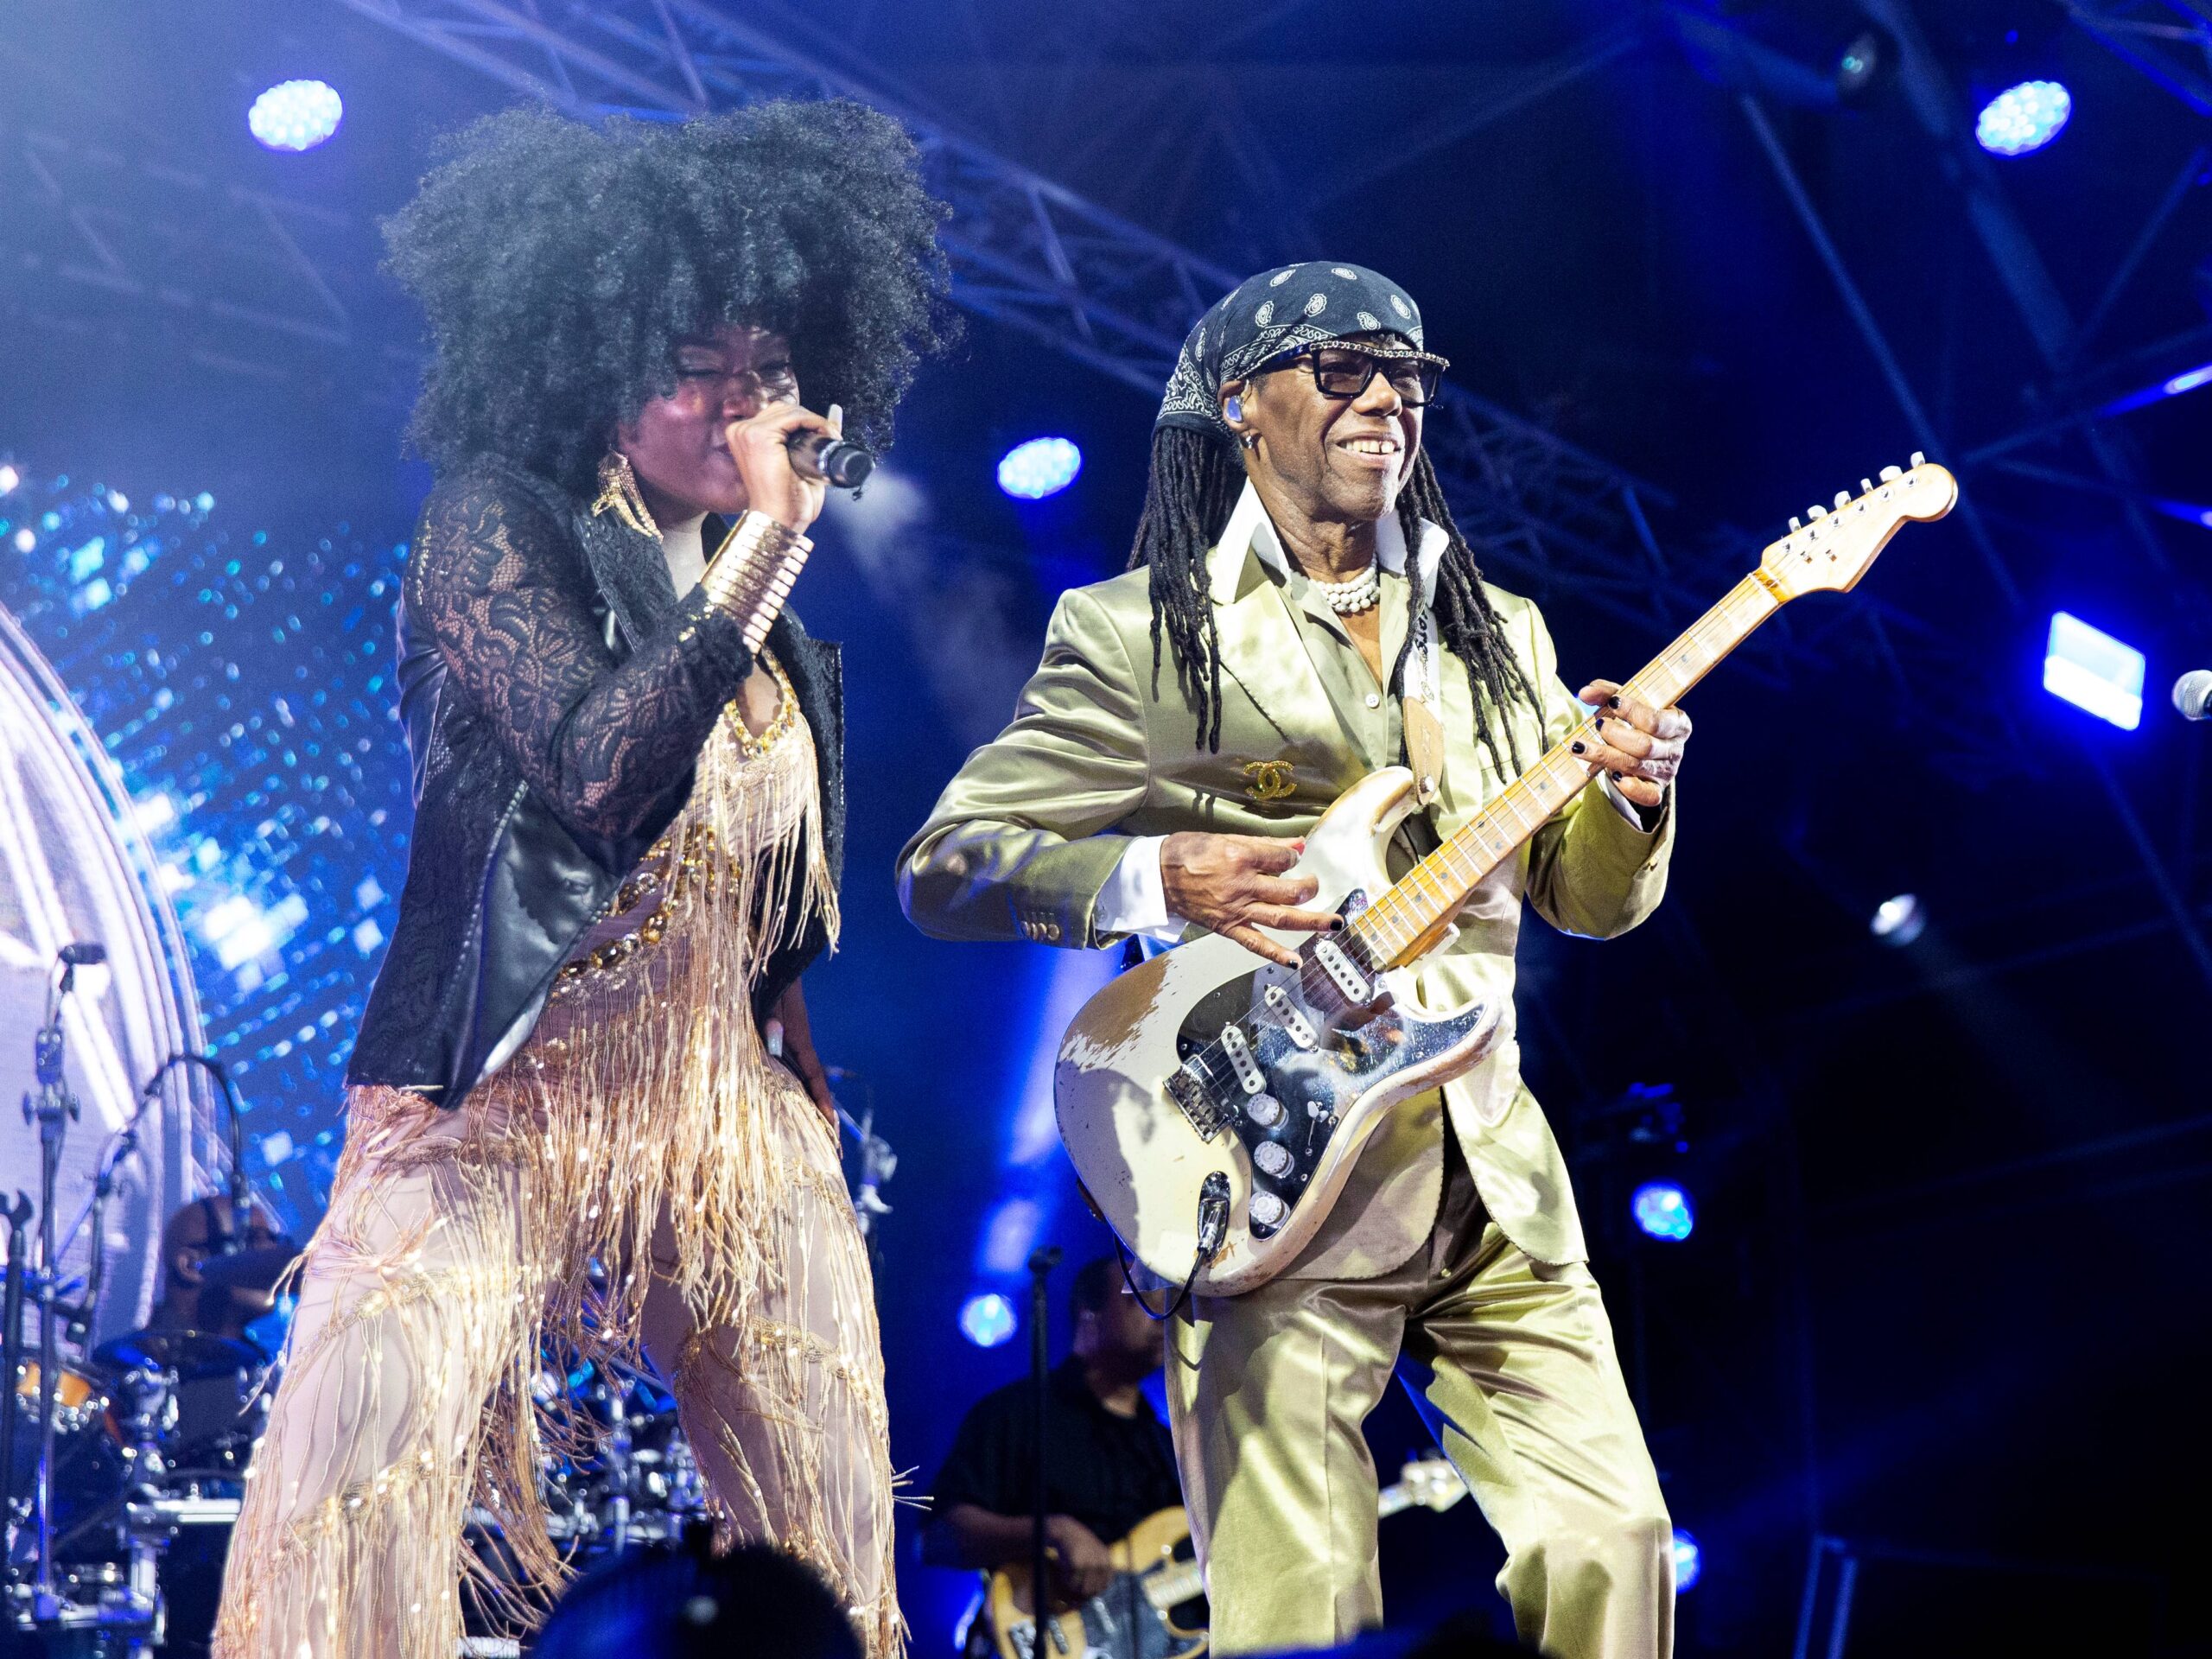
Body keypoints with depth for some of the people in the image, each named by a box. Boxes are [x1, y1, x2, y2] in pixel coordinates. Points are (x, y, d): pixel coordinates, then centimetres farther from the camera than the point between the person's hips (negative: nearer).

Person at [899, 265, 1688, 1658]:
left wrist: (1626, 799, -5)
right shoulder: (1137, 630, 1)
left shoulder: (1499, 634, 17)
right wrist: (1159, 878, -17)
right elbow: (941, 866, -2)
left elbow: (1584, 899, 17)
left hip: (1494, 1175, 5)